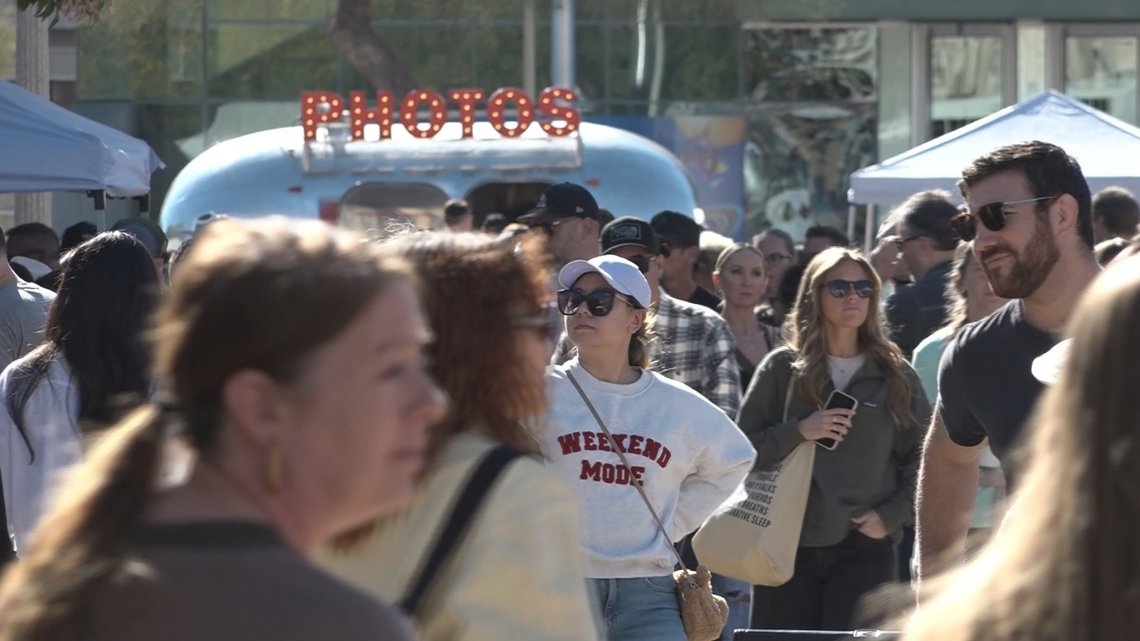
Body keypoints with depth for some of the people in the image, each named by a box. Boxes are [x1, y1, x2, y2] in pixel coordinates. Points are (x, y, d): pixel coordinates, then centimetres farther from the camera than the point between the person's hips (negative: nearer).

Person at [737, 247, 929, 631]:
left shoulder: (895, 375, 7)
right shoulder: (782, 369, 5)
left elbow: (923, 458, 8)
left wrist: (891, 515, -4)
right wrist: (797, 432, -12)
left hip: (865, 549, 0)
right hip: (789, 545, 0)